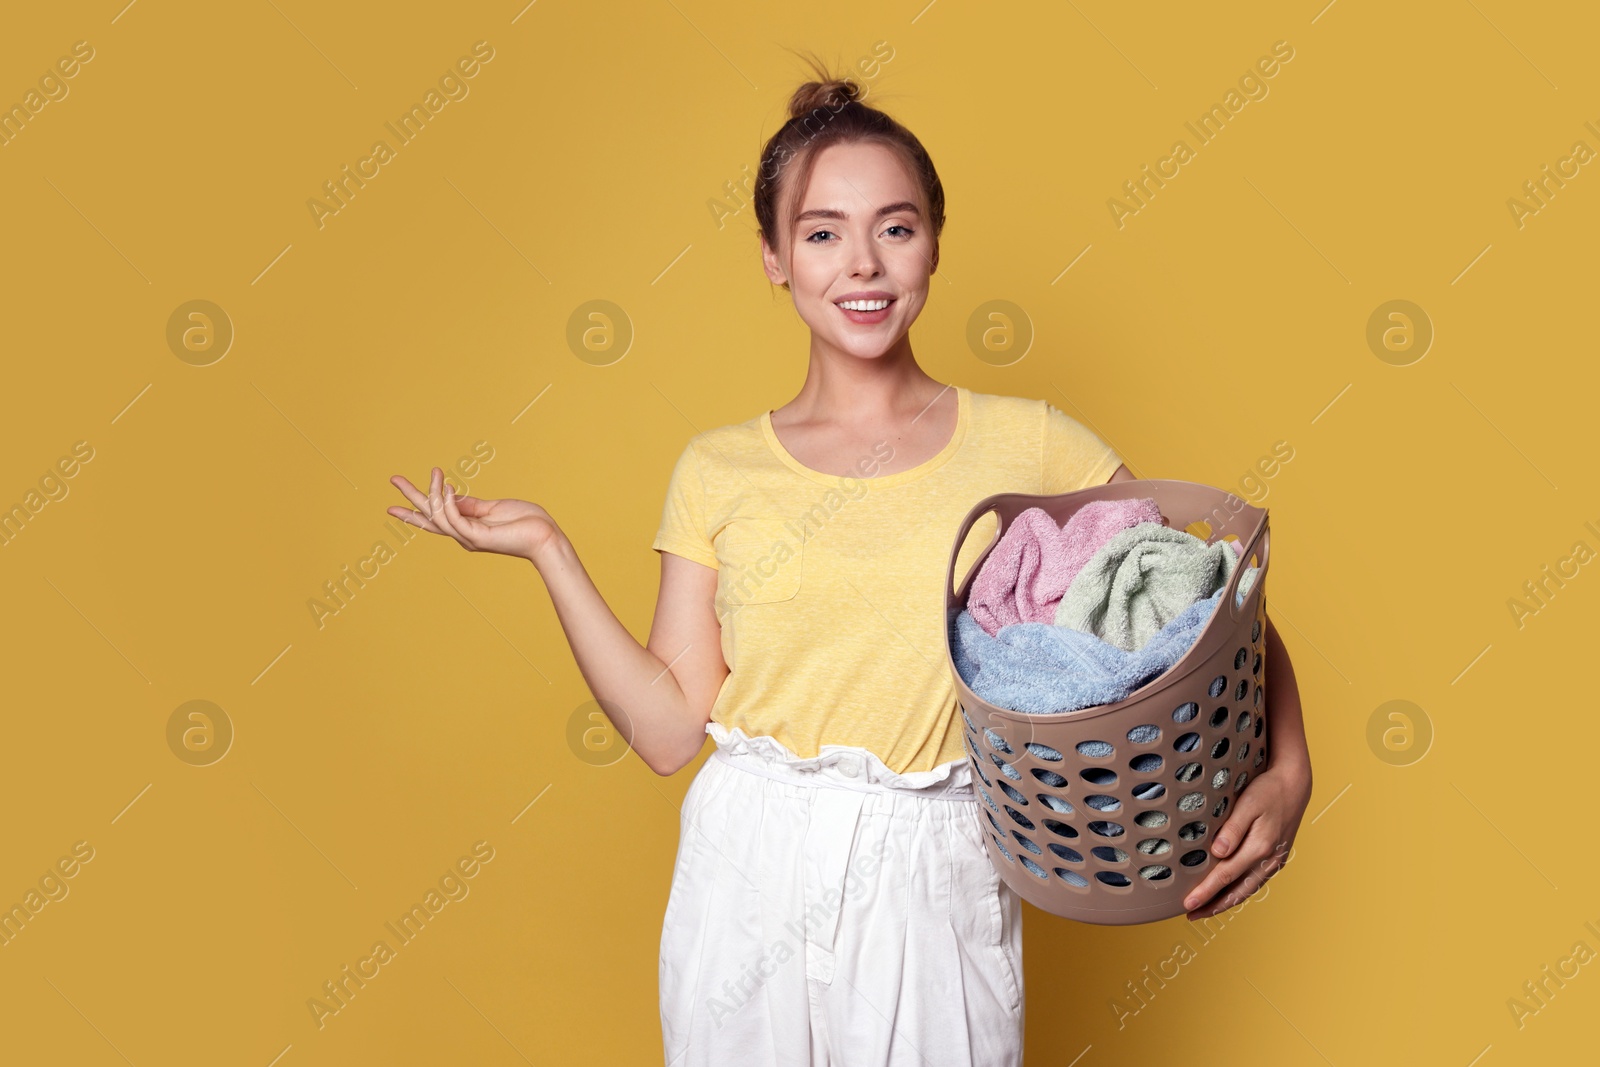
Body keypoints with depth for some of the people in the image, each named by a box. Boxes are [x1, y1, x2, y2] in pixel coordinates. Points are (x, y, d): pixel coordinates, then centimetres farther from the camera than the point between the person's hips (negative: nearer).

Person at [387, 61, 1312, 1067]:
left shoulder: (1029, 444, -2)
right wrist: (548, 549, -4)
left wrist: (1288, 769, -14)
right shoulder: (717, 471, 1)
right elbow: (669, 729, -1)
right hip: (753, 874, 1)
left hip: (938, 889, -1)